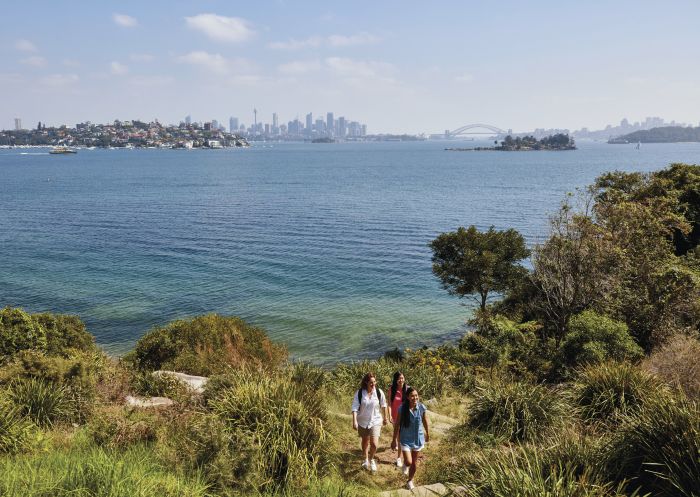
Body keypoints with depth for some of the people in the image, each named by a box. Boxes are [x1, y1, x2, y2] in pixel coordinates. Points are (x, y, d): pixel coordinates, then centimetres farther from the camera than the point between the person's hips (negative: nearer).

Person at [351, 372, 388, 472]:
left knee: (374, 444, -10)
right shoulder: (359, 393, -13)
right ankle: (366, 459, 43)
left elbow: (383, 405, 6)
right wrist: (354, 421, -24)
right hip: (363, 422, 1)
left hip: (375, 421, 0)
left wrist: (385, 418, 16)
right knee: (365, 442, 18)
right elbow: (355, 408, -14)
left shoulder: (379, 392, -9)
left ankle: (371, 459, 20)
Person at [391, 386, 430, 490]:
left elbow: (425, 422, 3)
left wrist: (427, 434, 15)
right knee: (408, 462, -9)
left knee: (414, 462, 14)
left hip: (418, 438, 2)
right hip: (405, 439, -2)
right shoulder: (402, 408, -18)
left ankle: (410, 480, 38)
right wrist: (394, 439, -4)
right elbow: (397, 425, -9)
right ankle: (405, 463, 29)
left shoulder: (421, 408, -14)